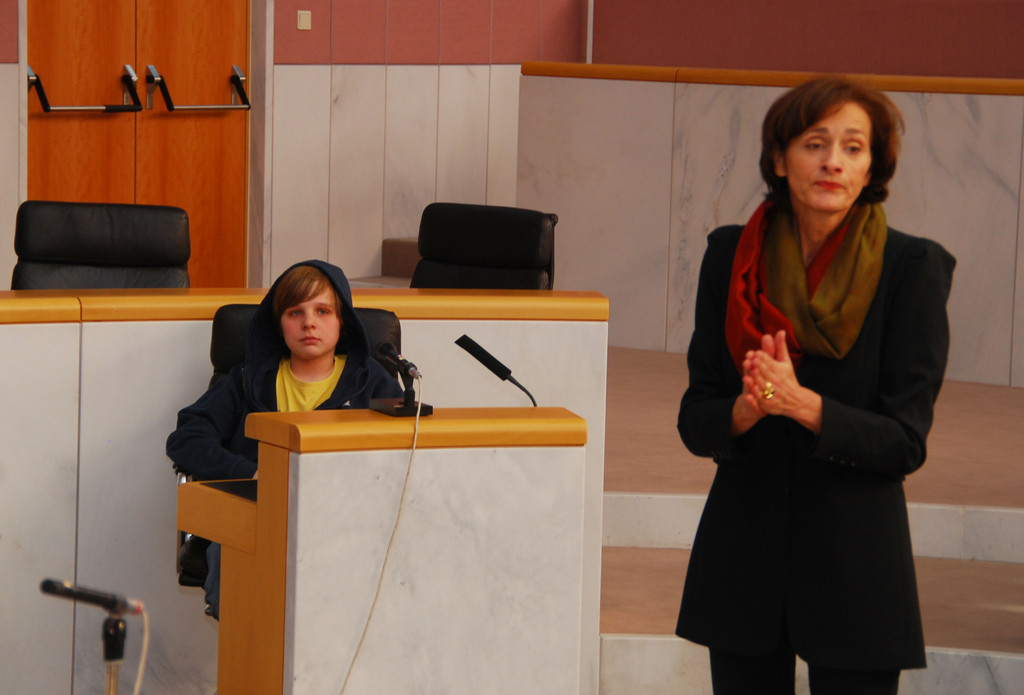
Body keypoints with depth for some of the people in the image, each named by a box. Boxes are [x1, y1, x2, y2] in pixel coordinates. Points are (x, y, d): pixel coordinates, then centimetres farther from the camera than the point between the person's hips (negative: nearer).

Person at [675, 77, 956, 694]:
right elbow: (695, 421, 3)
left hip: (855, 558, -3)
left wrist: (801, 403, -23)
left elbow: (905, 440, -9)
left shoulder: (912, 268, -7)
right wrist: (746, 410, -19)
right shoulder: (731, 256, 3)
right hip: (743, 546, 3)